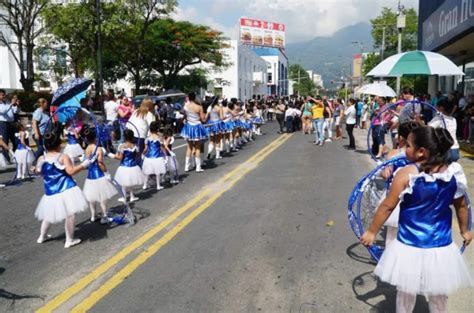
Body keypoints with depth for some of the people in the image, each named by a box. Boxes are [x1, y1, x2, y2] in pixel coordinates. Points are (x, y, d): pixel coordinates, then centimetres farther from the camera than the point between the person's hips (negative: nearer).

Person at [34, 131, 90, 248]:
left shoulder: (41, 159, 4)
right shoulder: (63, 156, -10)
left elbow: (39, 172, 18)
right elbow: (71, 171, -18)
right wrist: (83, 165, -8)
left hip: (50, 192, 5)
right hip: (66, 190, -5)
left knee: (48, 213, 22)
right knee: (69, 214, 3)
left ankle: (42, 236, 37)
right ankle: (70, 240, 8)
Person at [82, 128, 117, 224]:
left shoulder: (87, 149, 2)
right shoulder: (99, 149, -16)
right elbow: (100, 163, -19)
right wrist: (106, 172, -12)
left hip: (90, 175, 6)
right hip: (99, 175, -6)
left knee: (91, 198, 16)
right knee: (102, 197, 5)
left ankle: (93, 216, 26)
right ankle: (104, 217, 8)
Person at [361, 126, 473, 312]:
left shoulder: (407, 174, -19)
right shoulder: (454, 172, -7)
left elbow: (387, 206, -13)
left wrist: (371, 232, -1)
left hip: (410, 247, -3)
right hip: (441, 247, 3)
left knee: (406, 293, 18)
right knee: (439, 296, 23)